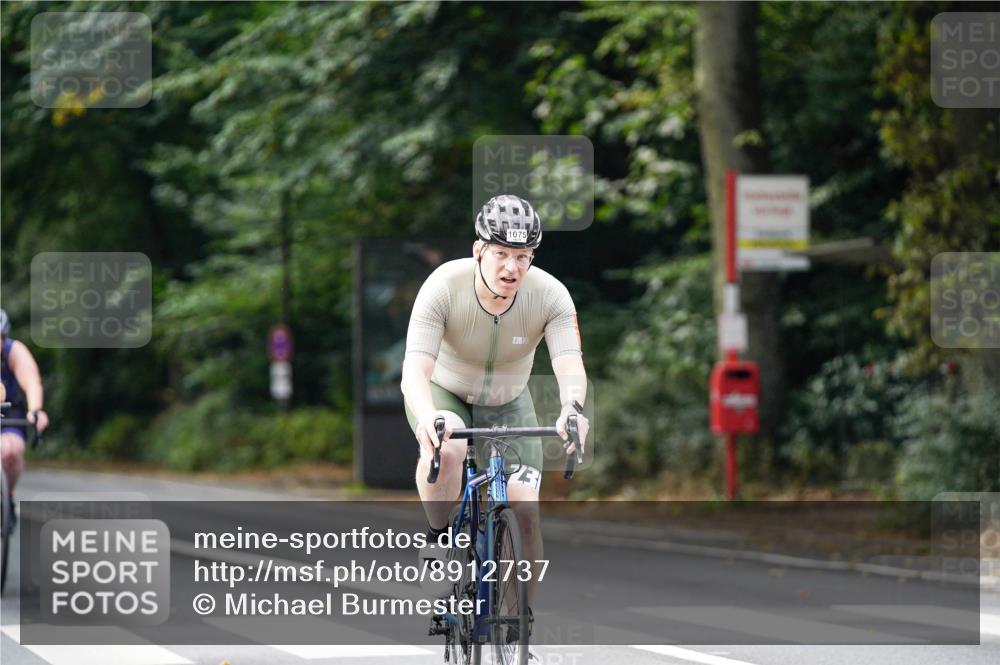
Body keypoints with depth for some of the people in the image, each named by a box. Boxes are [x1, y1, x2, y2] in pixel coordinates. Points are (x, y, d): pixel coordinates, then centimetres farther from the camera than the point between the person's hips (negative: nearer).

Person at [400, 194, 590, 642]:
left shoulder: (549, 294, -25)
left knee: (525, 509, -12)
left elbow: (570, 365, -36)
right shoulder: (444, 286, -30)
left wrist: (572, 409, -59)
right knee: (446, 453, -37)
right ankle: (438, 535, -8)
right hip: (443, 393, -2)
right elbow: (414, 370, -38)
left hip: (507, 404, 2)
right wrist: (429, 418, -60)